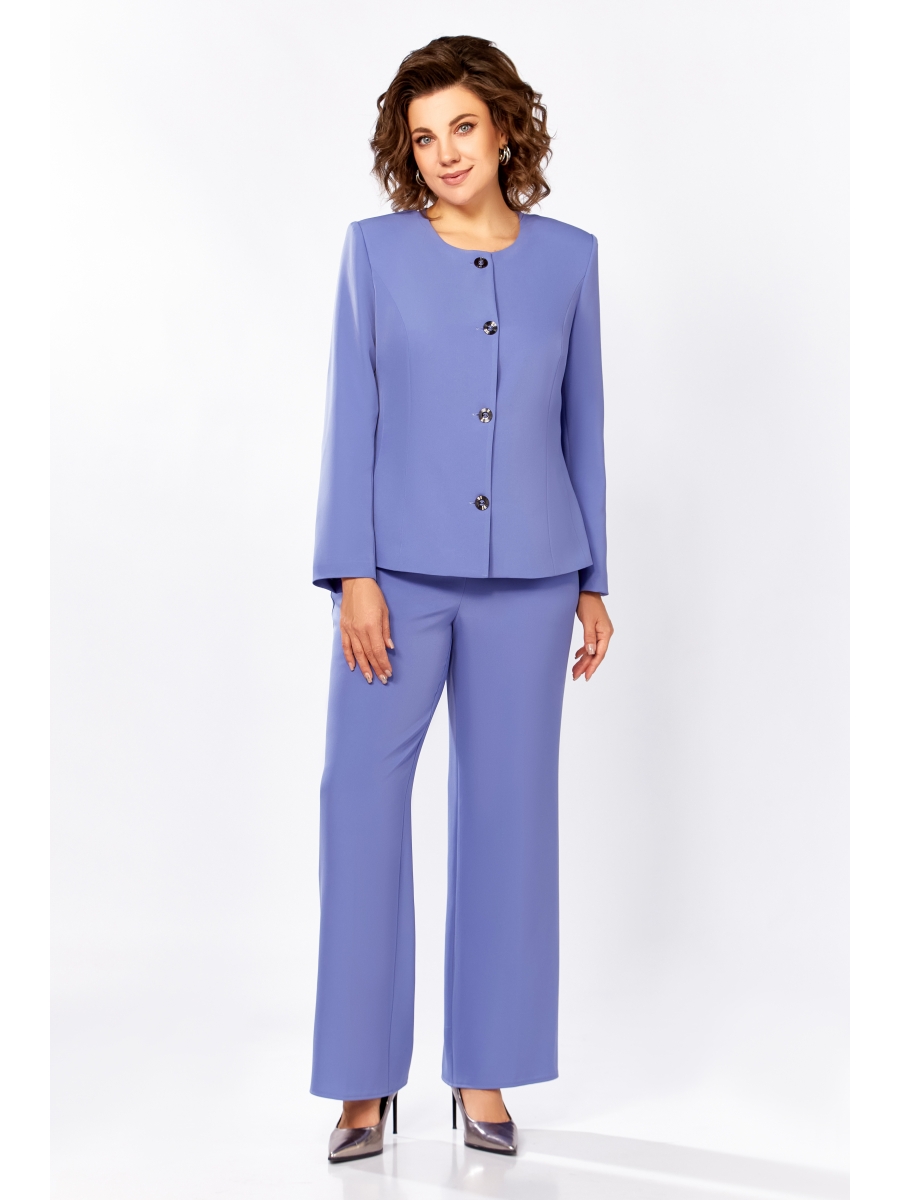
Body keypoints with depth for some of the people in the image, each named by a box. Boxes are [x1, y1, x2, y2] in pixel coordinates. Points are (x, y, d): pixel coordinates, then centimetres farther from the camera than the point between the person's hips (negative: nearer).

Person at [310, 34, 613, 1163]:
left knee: (507, 808, 5)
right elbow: (351, 416, 0)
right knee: (361, 800, -4)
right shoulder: (375, 249, 4)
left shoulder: (568, 255, 8)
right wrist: (352, 576, -8)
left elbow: (581, 424, 11)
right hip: (400, 569, -1)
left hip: (526, 576, 2)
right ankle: (366, 1080, 9)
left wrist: (592, 583, 8)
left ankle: (484, 1072, 18)